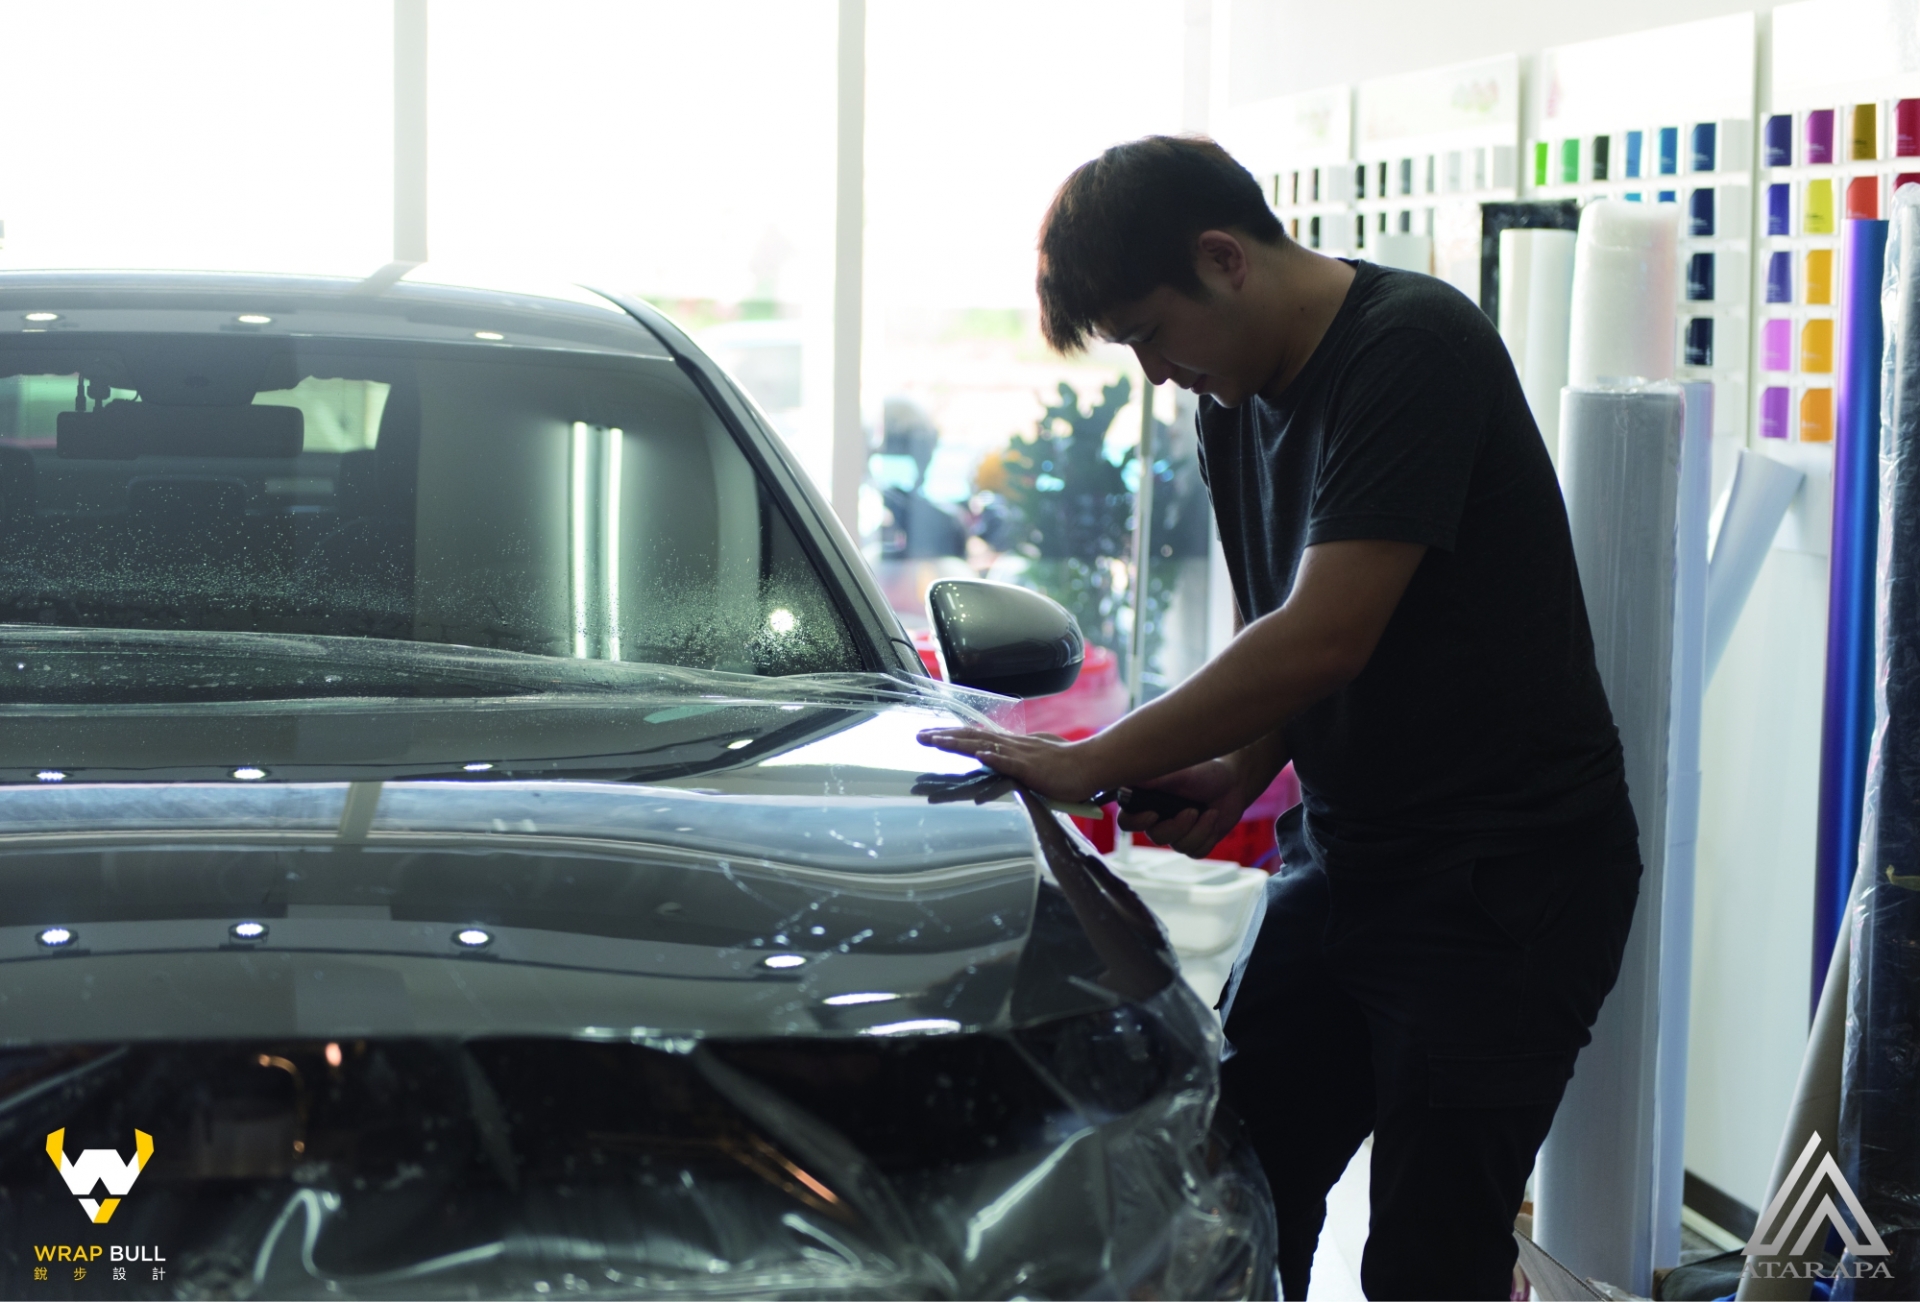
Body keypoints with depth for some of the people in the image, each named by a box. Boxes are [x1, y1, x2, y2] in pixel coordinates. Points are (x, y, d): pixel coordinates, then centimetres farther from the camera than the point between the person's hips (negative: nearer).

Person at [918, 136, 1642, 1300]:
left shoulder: (1415, 346, -18)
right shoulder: (1239, 400, 10)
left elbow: (1325, 636, -25)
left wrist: (1089, 762, -19)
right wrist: (1238, 772, -2)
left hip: (1505, 885, -8)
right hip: (1343, 854, 8)